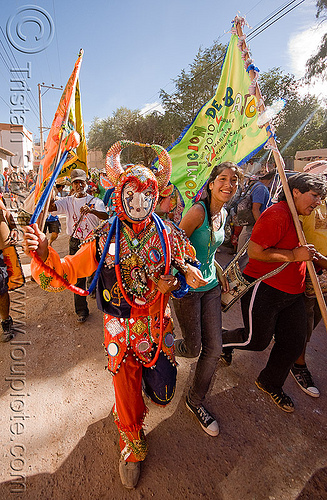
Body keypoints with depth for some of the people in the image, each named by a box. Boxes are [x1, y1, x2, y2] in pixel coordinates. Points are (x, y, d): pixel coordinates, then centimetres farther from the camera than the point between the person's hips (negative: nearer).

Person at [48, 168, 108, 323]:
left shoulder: (95, 201, 1)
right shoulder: (68, 201, 7)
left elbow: (105, 216, -17)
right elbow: (51, 207, -10)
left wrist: (91, 210, -36)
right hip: (76, 243, 1)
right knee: (78, 278, 7)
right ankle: (81, 310, 20)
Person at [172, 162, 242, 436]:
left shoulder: (223, 214, 6)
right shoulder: (198, 211, -20)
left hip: (211, 287, 7)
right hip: (187, 288, -7)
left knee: (214, 348, 9)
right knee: (194, 348, 8)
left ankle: (196, 401, 33)